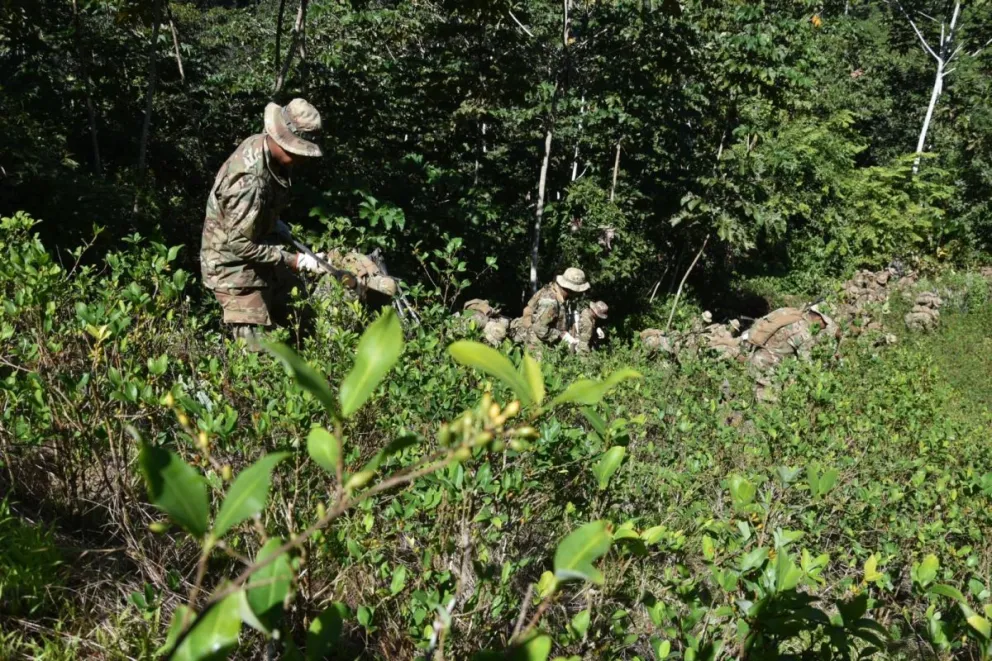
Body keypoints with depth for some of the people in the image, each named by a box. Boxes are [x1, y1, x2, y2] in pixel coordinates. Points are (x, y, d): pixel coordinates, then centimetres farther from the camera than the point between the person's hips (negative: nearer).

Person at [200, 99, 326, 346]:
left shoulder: (262, 143, -6)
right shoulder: (250, 181, -34)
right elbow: (239, 244, -29)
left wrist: (274, 222, 8)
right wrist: (292, 260, -26)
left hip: (256, 258, 9)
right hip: (234, 265, -9)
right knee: (255, 346, -9)